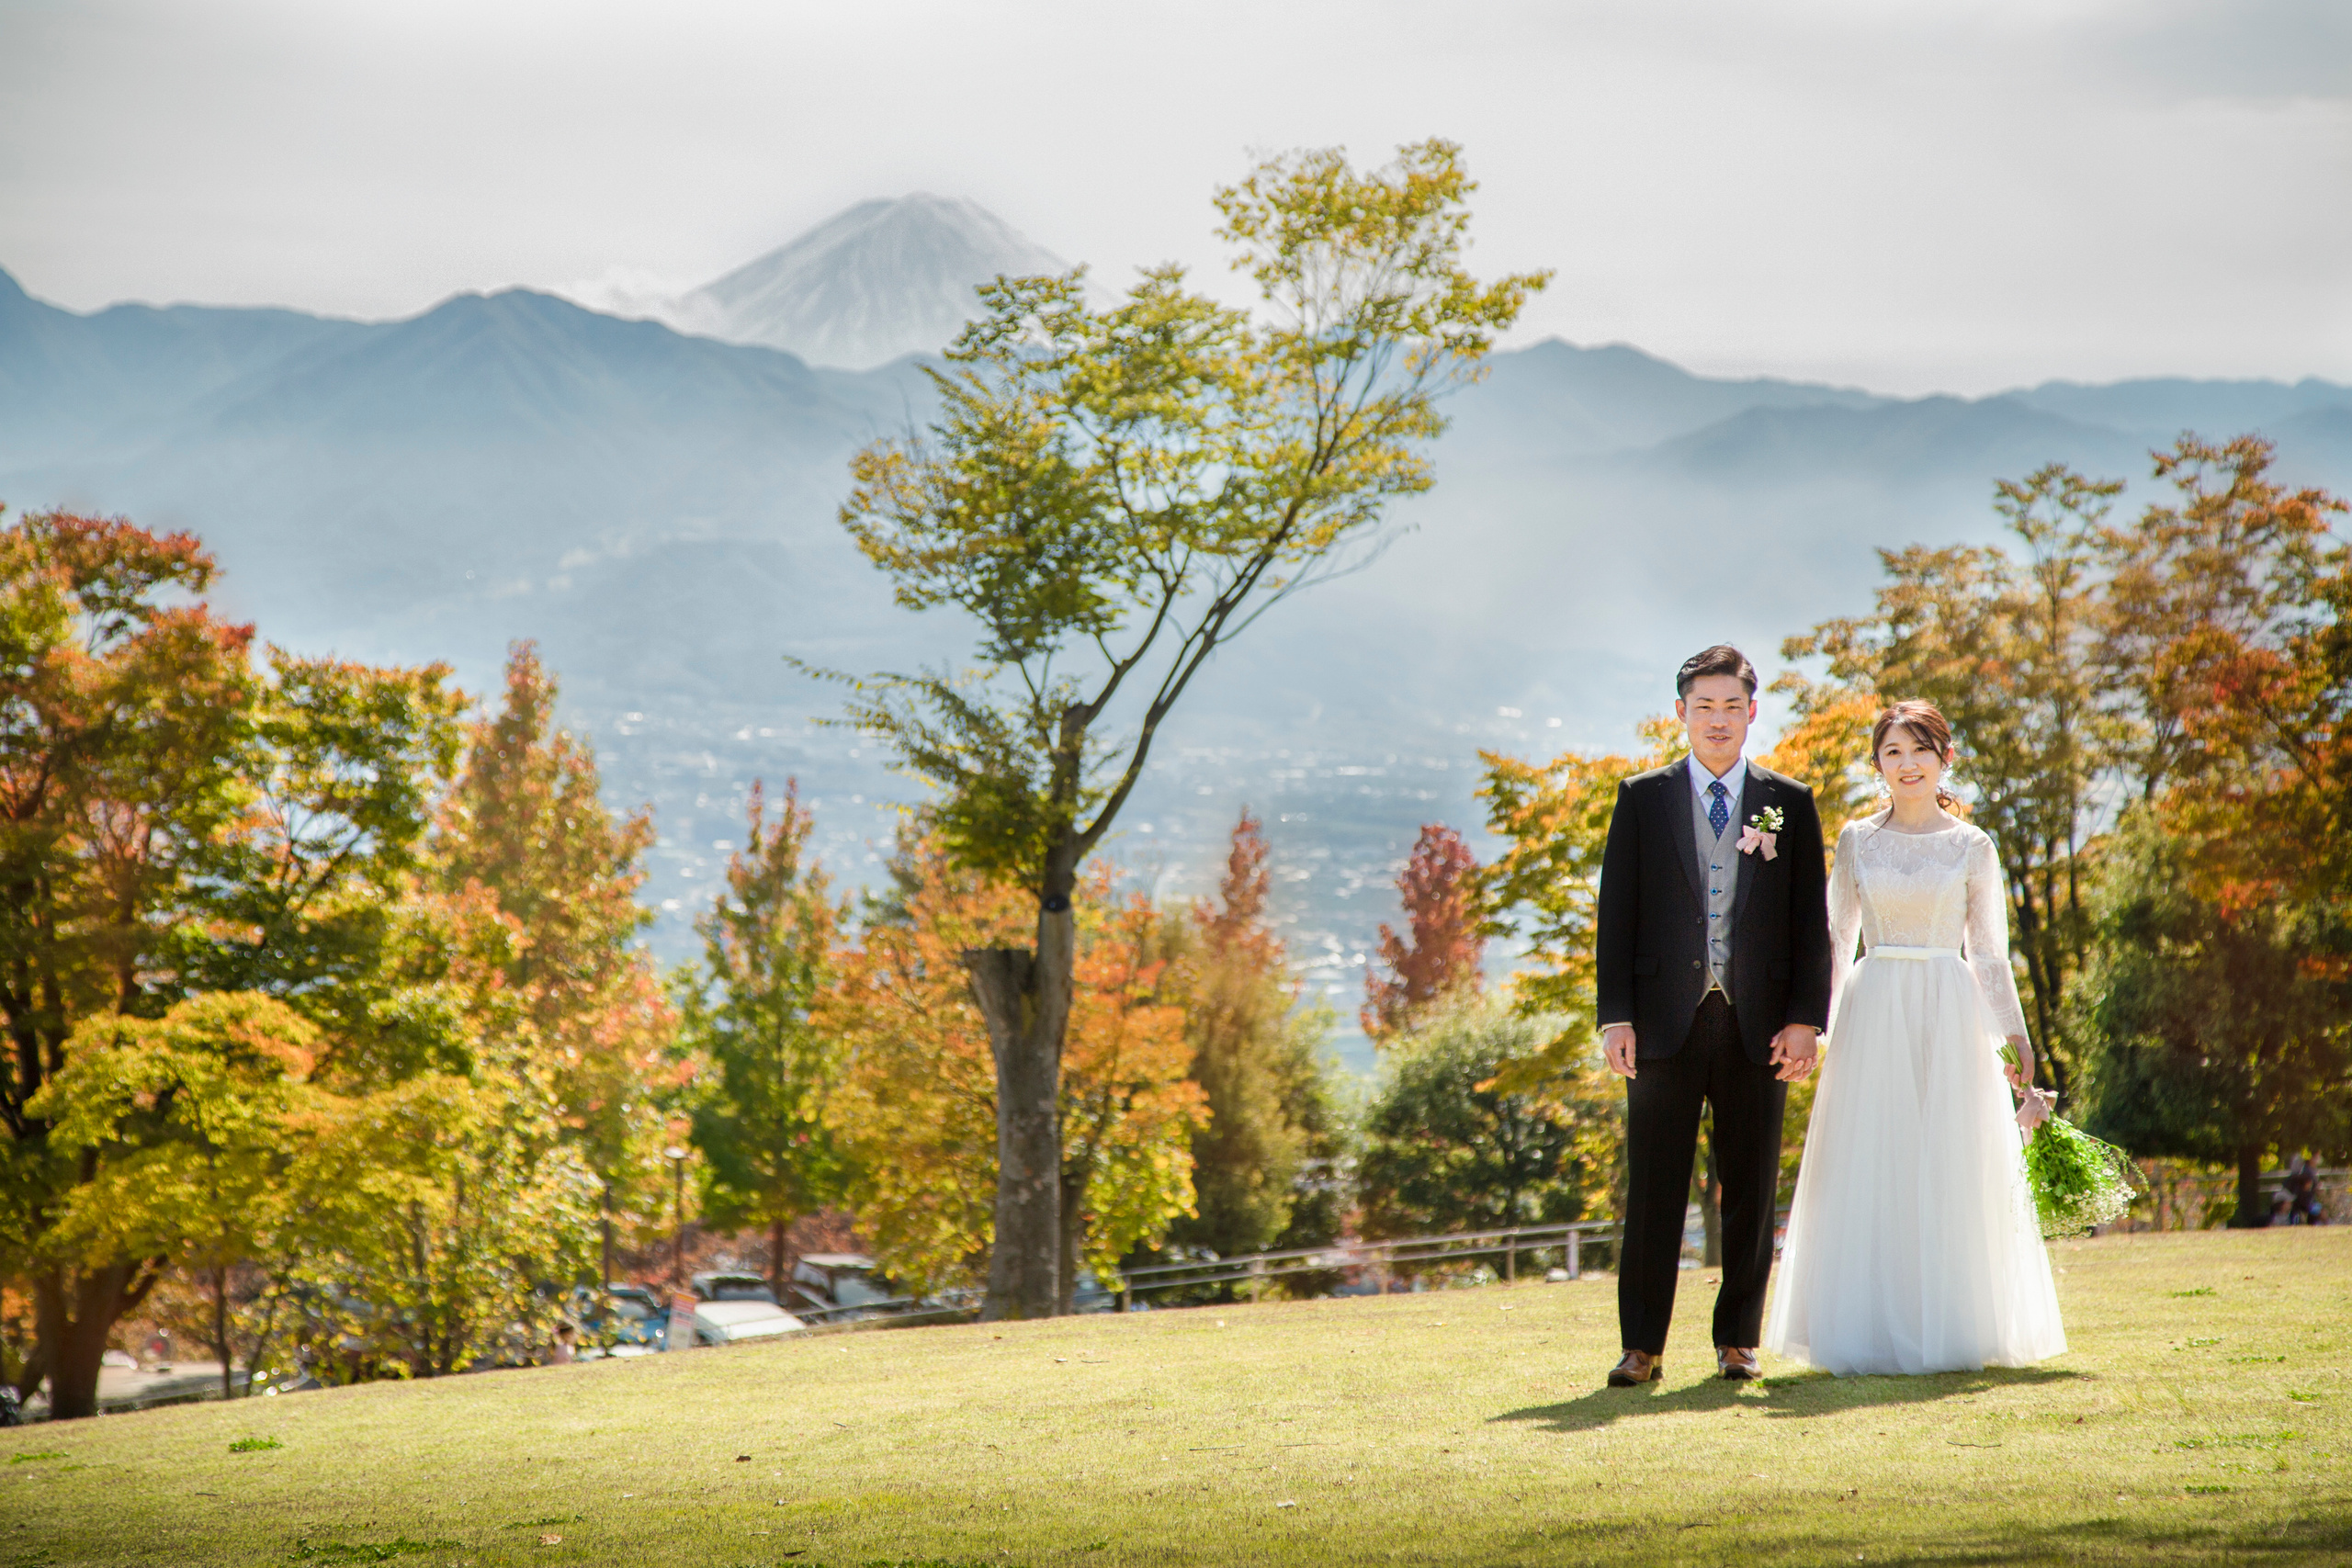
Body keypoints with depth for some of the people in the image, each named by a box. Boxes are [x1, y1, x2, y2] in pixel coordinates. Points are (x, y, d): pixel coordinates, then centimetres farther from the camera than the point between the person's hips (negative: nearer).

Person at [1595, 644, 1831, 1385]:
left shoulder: (1790, 803, 9)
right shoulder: (1643, 797, 7)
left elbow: (1811, 921, 7)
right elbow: (1616, 914, 4)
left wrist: (1805, 1018, -2)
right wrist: (1615, 1017, -4)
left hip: (1758, 1024, 1)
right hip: (1667, 1019, -1)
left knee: (1751, 1191, 5)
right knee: (1653, 1190, 0)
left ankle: (1738, 1339, 15)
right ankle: (1642, 1346, 5)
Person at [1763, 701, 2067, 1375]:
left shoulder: (1971, 847, 6)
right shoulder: (1857, 840, 8)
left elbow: (1989, 953, 8)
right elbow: (1836, 939, 11)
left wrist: (2014, 1034, 1)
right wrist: (1818, 1024, 4)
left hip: (1948, 1016, 0)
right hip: (1873, 1013, 1)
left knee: (1948, 1174, -2)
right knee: (1869, 1174, -2)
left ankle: (1950, 1332, 6)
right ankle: (1872, 1335, 3)